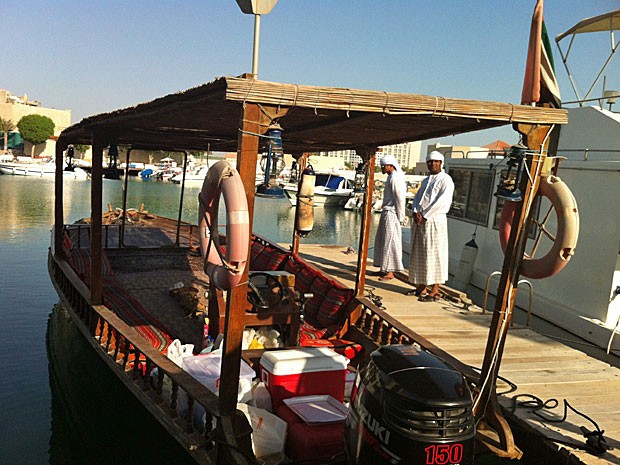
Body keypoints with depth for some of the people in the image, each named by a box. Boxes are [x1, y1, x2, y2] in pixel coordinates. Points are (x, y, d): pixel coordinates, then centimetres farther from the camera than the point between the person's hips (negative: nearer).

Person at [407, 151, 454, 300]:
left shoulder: (446, 180, -5)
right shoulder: (426, 180, 20)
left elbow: (442, 202, -15)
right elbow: (417, 197, 15)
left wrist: (424, 215, -15)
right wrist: (415, 212, -5)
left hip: (434, 222, -8)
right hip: (419, 222, 8)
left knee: (434, 254, -6)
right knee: (419, 254, 9)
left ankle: (435, 291, -2)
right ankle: (421, 287, 17)